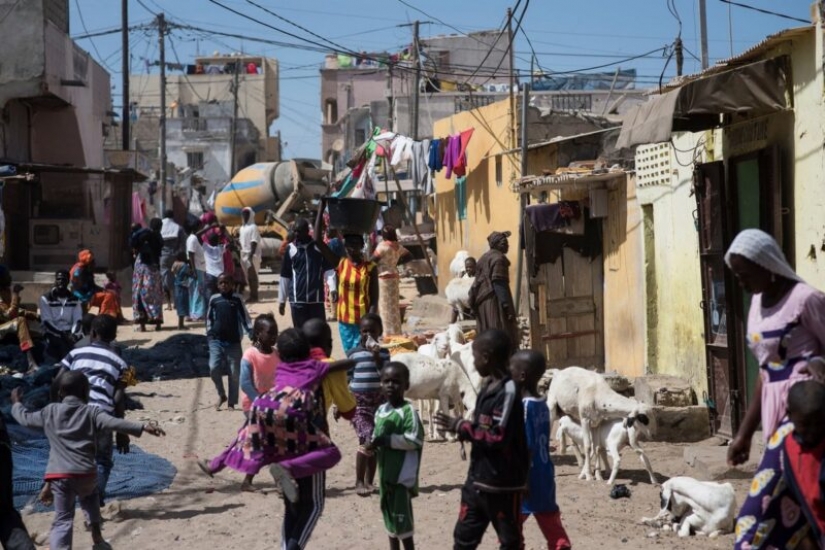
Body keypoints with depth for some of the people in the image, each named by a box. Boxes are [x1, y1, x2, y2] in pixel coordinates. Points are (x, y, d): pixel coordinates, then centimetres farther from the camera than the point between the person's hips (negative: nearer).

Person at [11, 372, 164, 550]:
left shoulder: (49, 412, 13)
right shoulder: (91, 412, 6)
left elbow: (25, 418, 27)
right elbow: (114, 423, -10)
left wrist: (16, 403, 47)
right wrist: (142, 428, -17)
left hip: (58, 475, 0)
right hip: (85, 473, 0)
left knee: (63, 519, 2)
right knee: (89, 496, 32)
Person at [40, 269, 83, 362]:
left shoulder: (74, 299, 11)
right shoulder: (46, 298, 2)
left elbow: (77, 320, 3)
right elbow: (47, 322, -5)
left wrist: (73, 334, -18)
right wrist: (62, 335, -16)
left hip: (70, 334, 3)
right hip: (54, 334, -2)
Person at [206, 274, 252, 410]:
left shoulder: (237, 299, 3)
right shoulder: (214, 299, 6)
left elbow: (245, 317, 5)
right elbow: (209, 317, 15)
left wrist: (251, 334, -2)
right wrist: (209, 333, 8)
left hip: (233, 341, -1)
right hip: (216, 339, 1)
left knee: (235, 372, 0)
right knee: (214, 368, -13)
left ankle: (232, 402, 11)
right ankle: (221, 395, 10)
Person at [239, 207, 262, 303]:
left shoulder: (253, 227, -10)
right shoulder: (242, 228, 16)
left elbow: (254, 243, -16)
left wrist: (251, 255, -21)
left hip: (252, 255, -8)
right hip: (244, 255, 8)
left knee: (252, 276, -6)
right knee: (248, 276, 9)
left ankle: (254, 296, -5)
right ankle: (252, 295, 14)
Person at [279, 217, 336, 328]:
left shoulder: (319, 247, 3)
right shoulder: (290, 249, 4)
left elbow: (328, 269, 4)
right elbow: (285, 276, 9)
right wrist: (281, 300, 10)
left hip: (316, 299, 0)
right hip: (297, 299, 0)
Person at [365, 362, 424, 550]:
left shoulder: (408, 411, -15)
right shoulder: (381, 410, 9)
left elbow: (413, 440, -21)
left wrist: (386, 440, -23)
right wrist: (374, 443, -4)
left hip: (402, 473, -8)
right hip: (385, 472, 8)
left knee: (401, 516, -3)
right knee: (389, 513, 17)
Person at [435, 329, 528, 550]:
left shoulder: (508, 391, -19)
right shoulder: (488, 387, 9)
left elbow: (498, 438, -24)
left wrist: (461, 427, -16)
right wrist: (462, 427, -1)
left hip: (503, 484, -9)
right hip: (477, 480, 9)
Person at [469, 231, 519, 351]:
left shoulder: (483, 258, 18)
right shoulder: (498, 258, -9)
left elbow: (477, 283, 16)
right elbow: (499, 283, -18)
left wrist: (474, 303, 17)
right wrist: (506, 305, -22)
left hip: (482, 302, 9)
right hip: (494, 301, -9)